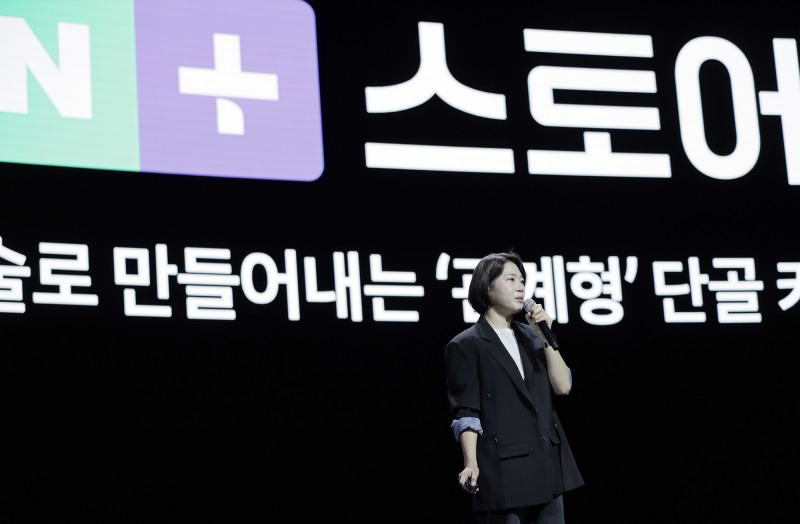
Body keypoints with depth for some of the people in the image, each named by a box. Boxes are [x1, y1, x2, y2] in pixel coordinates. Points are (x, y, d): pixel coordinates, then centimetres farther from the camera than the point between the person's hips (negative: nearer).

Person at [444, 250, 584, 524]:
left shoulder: (530, 336, 16)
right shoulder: (465, 346, -1)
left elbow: (563, 386, 7)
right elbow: (465, 413, -7)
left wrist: (545, 336, -1)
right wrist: (472, 465, -18)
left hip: (548, 466, 6)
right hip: (502, 470, -6)